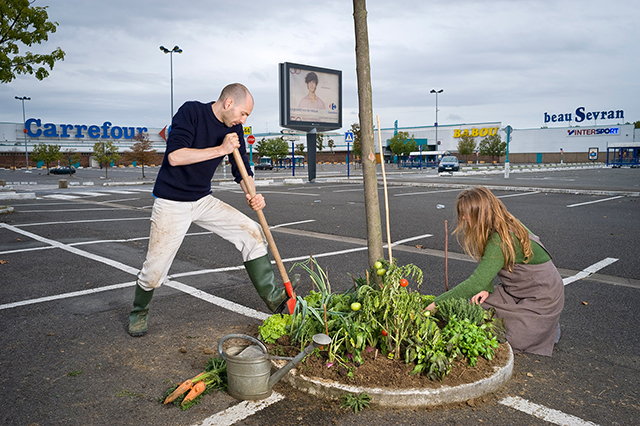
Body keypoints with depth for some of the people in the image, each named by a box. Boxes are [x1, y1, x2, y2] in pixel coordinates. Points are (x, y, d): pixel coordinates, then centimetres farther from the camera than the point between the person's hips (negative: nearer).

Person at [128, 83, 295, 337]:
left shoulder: (234, 128, 3)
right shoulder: (191, 111, -16)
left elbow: (241, 169, 6)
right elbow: (174, 156, -26)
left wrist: (252, 194, -14)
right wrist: (221, 149, -26)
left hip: (204, 200, 6)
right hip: (172, 204, -5)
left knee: (252, 233, -7)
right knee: (155, 269, -1)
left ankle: (273, 299, 0)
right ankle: (139, 311, 30)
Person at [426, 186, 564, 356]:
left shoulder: (501, 240, -32)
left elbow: (476, 283, -36)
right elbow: (487, 268, 4)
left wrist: (437, 304, -33)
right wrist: (487, 289, -17)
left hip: (543, 297, -8)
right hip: (516, 291, 8)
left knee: (511, 341, -14)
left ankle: (548, 326, 13)